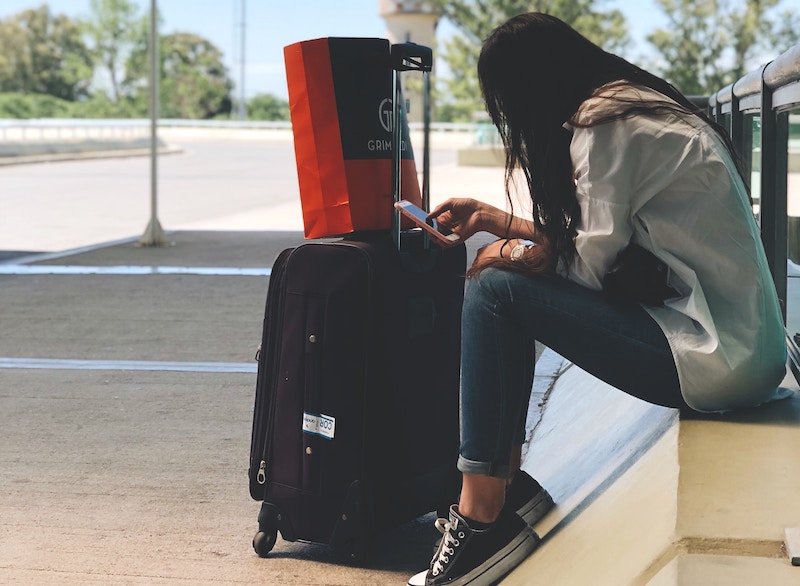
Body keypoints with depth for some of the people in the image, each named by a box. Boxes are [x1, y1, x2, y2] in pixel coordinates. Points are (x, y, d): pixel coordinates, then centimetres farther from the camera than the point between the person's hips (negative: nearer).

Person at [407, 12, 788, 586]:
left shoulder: (603, 125, -13)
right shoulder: (633, 105, 17)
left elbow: (590, 264, -13)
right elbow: (591, 239, 21)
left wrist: (513, 252, 5)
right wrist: (492, 218, 29)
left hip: (717, 360, -10)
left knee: (495, 292, -11)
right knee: (510, 284, 15)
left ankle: (482, 519, -8)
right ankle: (508, 479, 19)